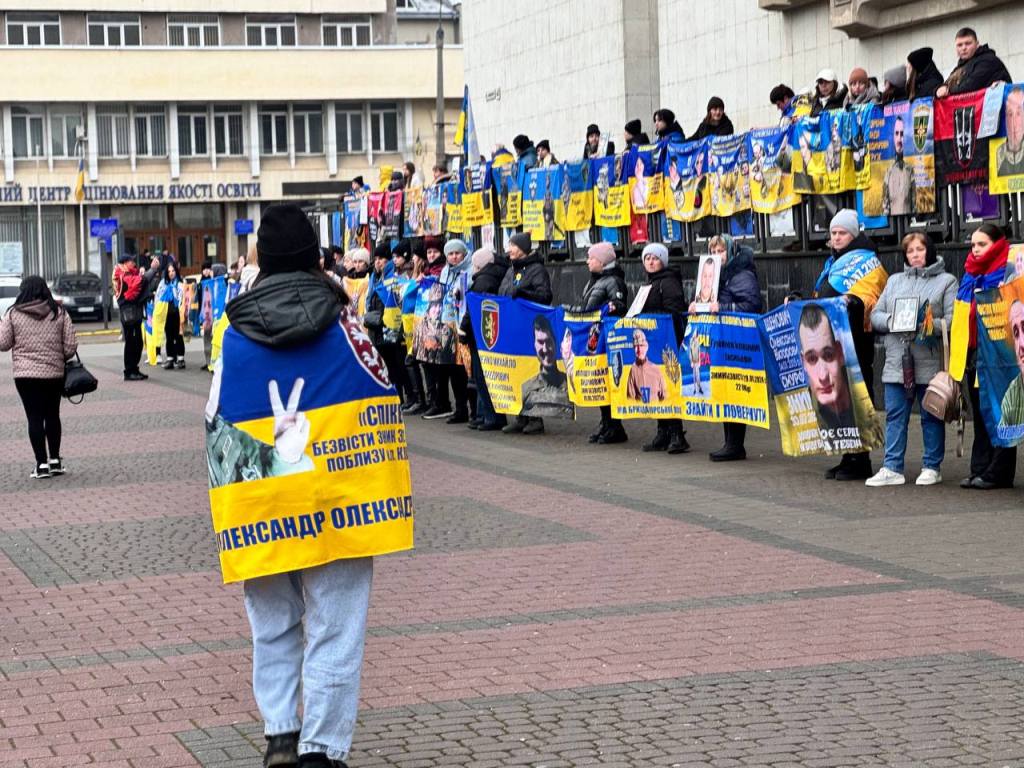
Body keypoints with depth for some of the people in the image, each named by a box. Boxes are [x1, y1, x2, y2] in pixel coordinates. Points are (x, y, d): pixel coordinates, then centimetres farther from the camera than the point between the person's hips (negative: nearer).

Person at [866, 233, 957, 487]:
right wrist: (891, 321, -7)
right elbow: (875, 315, 13)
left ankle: (932, 467, 13)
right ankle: (892, 468, 5)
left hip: (930, 361, -4)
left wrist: (929, 326, -20)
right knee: (895, 416, 3)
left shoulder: (946, 281, 5)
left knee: (931, 416, 4)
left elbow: (953, 321, -5)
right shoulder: (894, 281, 20)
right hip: (897, 361, 4)